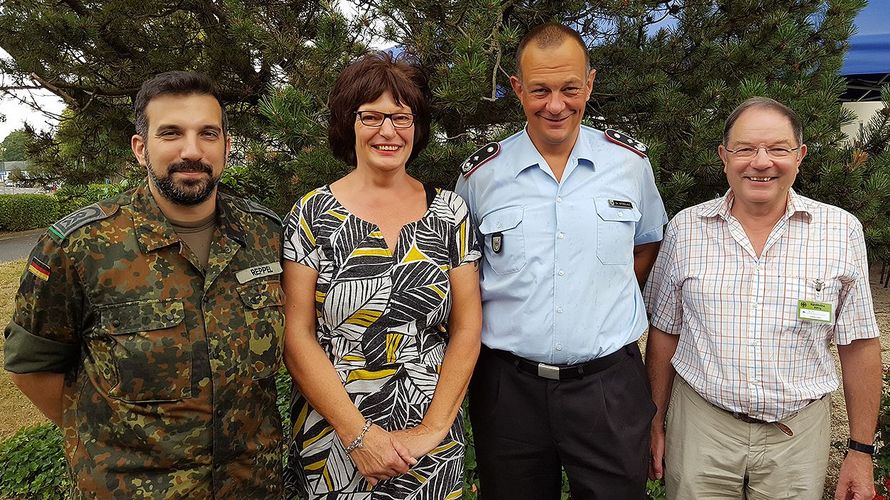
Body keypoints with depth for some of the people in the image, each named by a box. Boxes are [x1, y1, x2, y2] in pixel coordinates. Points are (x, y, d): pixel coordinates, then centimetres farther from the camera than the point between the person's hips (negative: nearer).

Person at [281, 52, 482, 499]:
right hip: (333, 442, -1)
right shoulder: (312, 215, -6)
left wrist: (432, 431, -10)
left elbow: (467, 329, -2)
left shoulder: (450, 212, -1)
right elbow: (296, 337, -9)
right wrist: (359, 435, -14)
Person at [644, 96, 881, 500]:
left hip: (797, 434, 0)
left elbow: (858, 345, 1)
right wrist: (656, 425, 4)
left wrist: (861, 451, 1)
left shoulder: (841, 231, -4)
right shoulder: (686, 228, -3)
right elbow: (664, 333, 3)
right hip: (700, 426, 0)